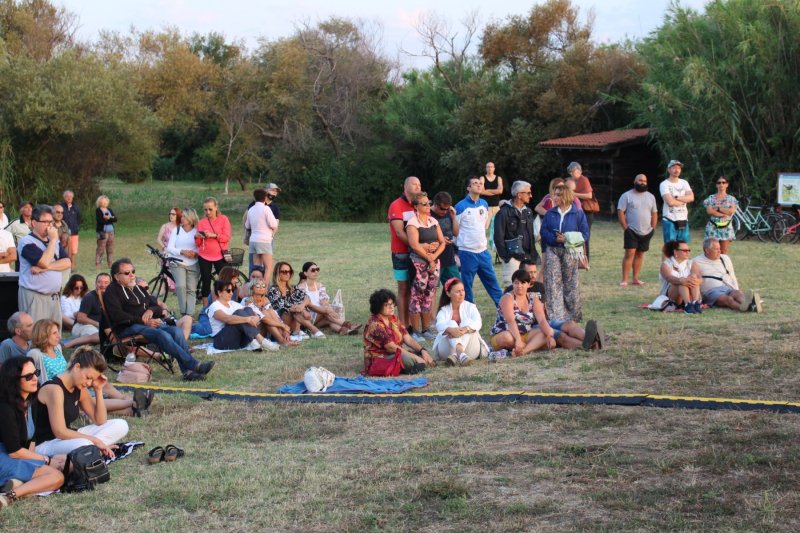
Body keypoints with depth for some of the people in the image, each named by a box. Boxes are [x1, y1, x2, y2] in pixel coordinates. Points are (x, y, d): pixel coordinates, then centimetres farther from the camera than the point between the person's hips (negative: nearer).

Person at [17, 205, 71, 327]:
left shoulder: (55, 241, 15)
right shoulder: (27, 242, -8)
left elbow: (67, 263, 3)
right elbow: (44, 262, -20)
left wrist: (46, 268, -12)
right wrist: (53, 240, -10)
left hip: (54, 297, 7)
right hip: (34, 296, -6)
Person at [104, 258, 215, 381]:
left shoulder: (138, 288, 27)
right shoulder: (112, 291, 4)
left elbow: (158, 308, 24)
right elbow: (118, 316, -12)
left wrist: (151, 310, -2)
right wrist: (143, 321, -17)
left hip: (148, 323, 7)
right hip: (128, 328, -7)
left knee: (176, 330, -22)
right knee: (162, 335, -32)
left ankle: (188, 370, -34)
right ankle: (194, 365, -37)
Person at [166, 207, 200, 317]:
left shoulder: (197, 231, 4)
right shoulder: (176, 230, 7)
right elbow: (170, 248, 0)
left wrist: (195, 253, -21)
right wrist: (182, 251, -17)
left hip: (193, 265, 0)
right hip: (178, 263, 0)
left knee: (191, 289, -3)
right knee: (181, 286, -19)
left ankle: (190, 314, -2)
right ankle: (183, 312, -8)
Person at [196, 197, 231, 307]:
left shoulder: (223, 219, 0)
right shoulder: (201, 222, 5)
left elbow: (227, 237, -8)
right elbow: (199, 243, 6)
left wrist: (214, 235, -21)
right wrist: (197, 237, -16)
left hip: (220, 255, -2)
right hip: (204, 256, 2)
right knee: (206, 282, 4)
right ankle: (205, 308, 9)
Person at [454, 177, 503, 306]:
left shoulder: (484, 204, 7)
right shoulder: (461, 207, -9)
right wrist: (455, 252, -5)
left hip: (483, 251, 5)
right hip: (467, 252, -5)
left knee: (493, 282, 11)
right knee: (467, 286, 3)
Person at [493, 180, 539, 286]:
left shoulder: (528, 211, 16)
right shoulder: (504, 212, -7)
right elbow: (498, 237, -9)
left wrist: (533, 254, 14)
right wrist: (505, 256, -13)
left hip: (527, 257, 7)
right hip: (512, 257, -7)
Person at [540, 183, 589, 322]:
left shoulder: (578, 214, 0)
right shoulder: (550, 214, 8)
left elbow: (584, 233, -2)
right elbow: (543, 231, 5)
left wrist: (567, 239, -16)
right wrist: (554, 238, -15)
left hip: (570, 252, -2)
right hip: (552, 251, 2)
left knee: (570, 283, 4)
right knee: (552, 282, -5)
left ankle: (573, 313, 16)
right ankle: (555, 315, -4)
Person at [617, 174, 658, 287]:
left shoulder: (650, 196, 12)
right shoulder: (627, 196, -2)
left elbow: (654, 213, 16)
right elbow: (620, 212, -6)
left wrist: (653, 228, 6)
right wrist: (625, 228, -12)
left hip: (646, 232, 5)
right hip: (631, 231, -5)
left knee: (640, 254, 8)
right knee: (630, 253, -11)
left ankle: (636, 279, 14)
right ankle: (624, 280, -10)